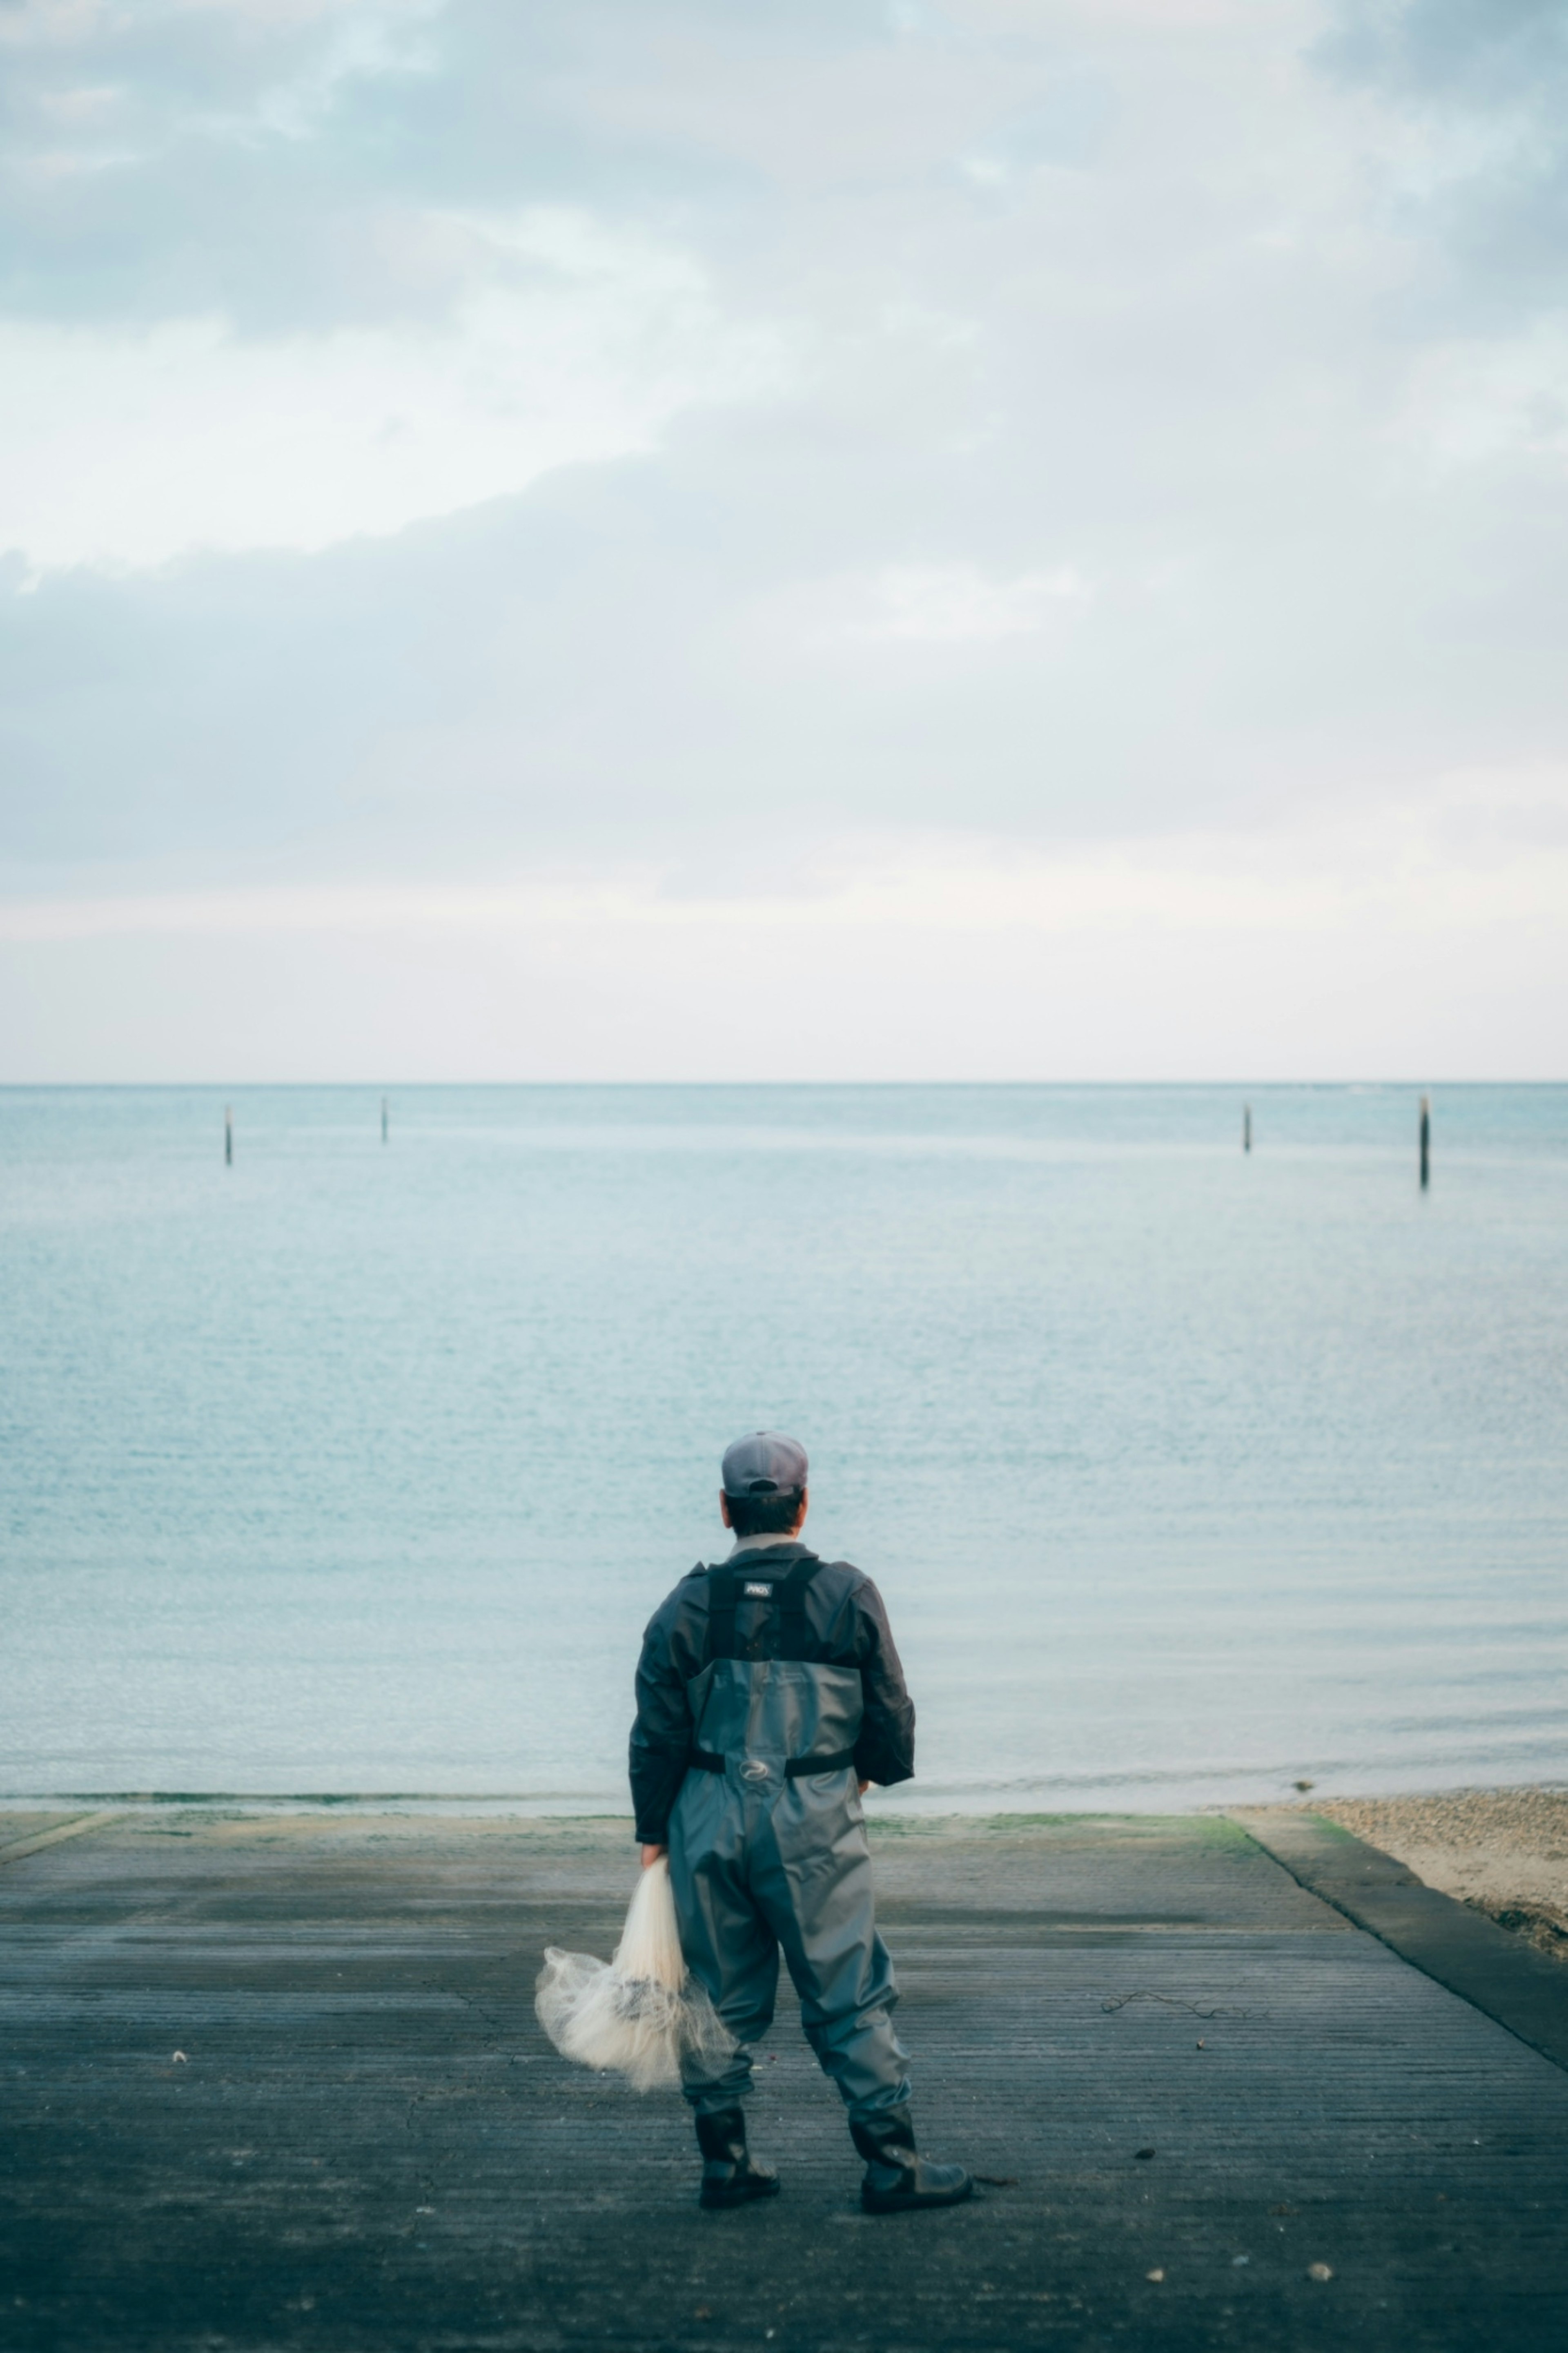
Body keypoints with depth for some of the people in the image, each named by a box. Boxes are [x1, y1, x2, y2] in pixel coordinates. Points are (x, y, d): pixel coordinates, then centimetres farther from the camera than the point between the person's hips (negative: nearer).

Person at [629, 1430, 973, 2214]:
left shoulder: (688, 1606, 1)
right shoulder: (848, 1595, -3)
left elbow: (656, 1735, 2)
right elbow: (892, 1719, 1)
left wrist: (653, 1834, 9)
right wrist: (868, 1770, 22)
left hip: (709, 1823, 2)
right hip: (814, 1825, -2)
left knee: (722, 1995, 10)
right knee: (849, 1995, 2)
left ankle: (725, 2161, 15)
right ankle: (891, 2163, 4)